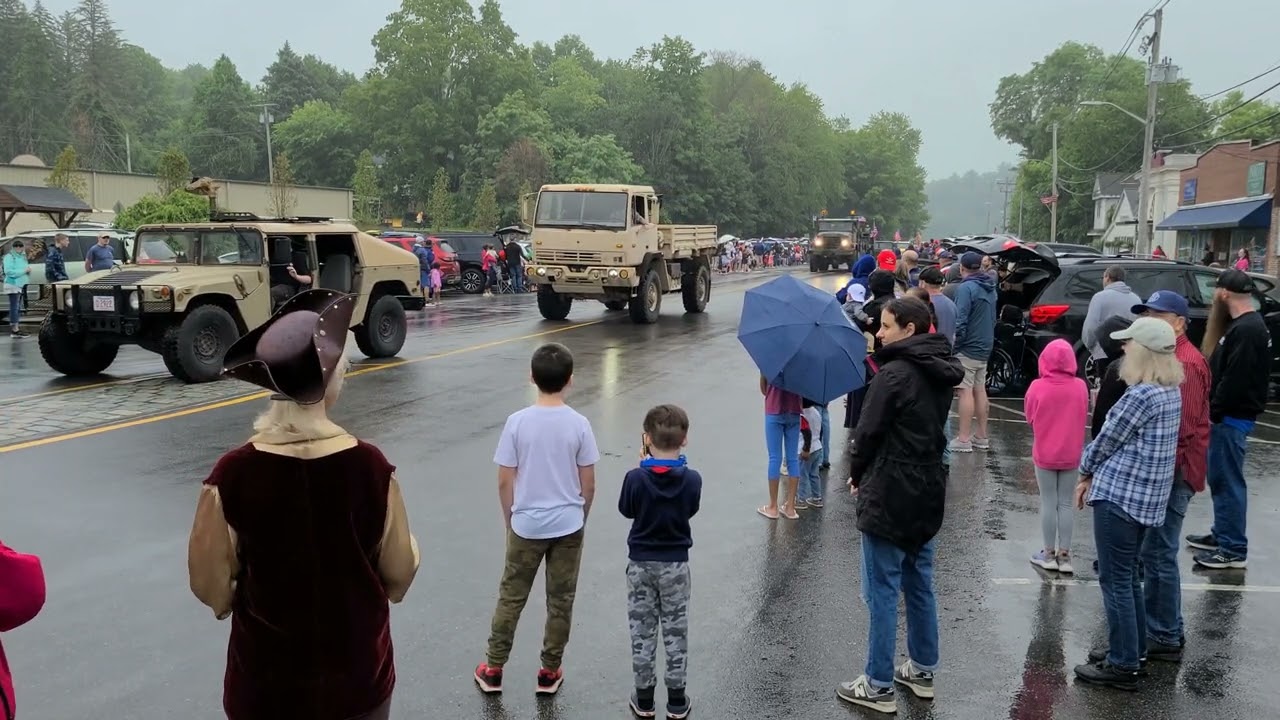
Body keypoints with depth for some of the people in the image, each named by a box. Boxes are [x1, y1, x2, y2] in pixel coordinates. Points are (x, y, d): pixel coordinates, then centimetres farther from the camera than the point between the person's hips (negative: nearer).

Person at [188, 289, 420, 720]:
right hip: (358, 675, 0)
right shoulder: (369, 466, -19)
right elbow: (400, 572, -7)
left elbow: (210, 584, -8)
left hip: (267, 683, 0)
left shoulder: (233, 473, -20)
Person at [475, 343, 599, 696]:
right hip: (568, 525, 0)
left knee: (510, 597, 14)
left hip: (526, 525, 0)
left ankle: (493, 670, 24)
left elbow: (504, 482, -7)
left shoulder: (517, 422, -11)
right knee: (561, 601, 13)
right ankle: (550, 673, 24)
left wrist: (509, 522, 9)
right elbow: (588, 485, -4)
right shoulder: (579, 424, -10)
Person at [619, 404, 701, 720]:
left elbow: (626, 511, -1)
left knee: (642, 631, 12)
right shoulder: (691, 480, -16)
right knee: (675, 631, 13)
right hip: (675, 564, 1)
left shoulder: (635, 479, -18)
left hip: (640, 563, 0)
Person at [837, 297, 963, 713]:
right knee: (919, 584, 18)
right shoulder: (940, 374, 7)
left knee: (882, 591, 1)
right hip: (927, 491, 8)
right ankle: (923, 671, 30)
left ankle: (879, 686, 9)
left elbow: (869, 432, -16)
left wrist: (857, 474, 3)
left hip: (889, 495, -8)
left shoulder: (893, 374, -19)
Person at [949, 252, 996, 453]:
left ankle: (964, 439, -6)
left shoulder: (966, 288, -15)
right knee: (980, 390, 15)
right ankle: (981, 436, 21)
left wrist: (953, 345, -14)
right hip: (985, 347, 9)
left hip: (968, 348, -9)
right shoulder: (989, 288, 12)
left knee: (965, 392, -7)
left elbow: (960, 321, -21)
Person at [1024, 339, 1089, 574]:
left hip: (1044, 454, -2)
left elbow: (1029, 418, -2)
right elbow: (1083, 417, 5)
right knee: (1067, 503, 10)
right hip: (1071, 454, 2)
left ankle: (1049, 553, 15)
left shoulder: (1037, 387, -15)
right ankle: (1064, 555, 15)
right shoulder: (1080, 387, -9)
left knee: (1048, 502, 8)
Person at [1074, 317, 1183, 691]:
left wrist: (1085, 471, 9)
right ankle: (1132, 650, 31)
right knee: (1128, 576, 20)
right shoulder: (1172, 391, 9)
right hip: (1147, 496, 9)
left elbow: (1106, 442, -11)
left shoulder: (1141, 396, -20)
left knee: (1115, 581, 0)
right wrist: (1095, 477, 13)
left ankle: (1122, 665, 8)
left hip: (1120, 495, -9)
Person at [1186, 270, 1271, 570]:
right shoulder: (1245, 324, 13)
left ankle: (1233, 550, 3)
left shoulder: (1246, 330, -20)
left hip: (1232, 418, -10)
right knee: (1220, 479, 18)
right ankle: (1222, 535, 30)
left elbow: (1235, 380, -23)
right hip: (1228, 415, 10)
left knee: (1228, 481, -4)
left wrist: (1213, 412, -17)